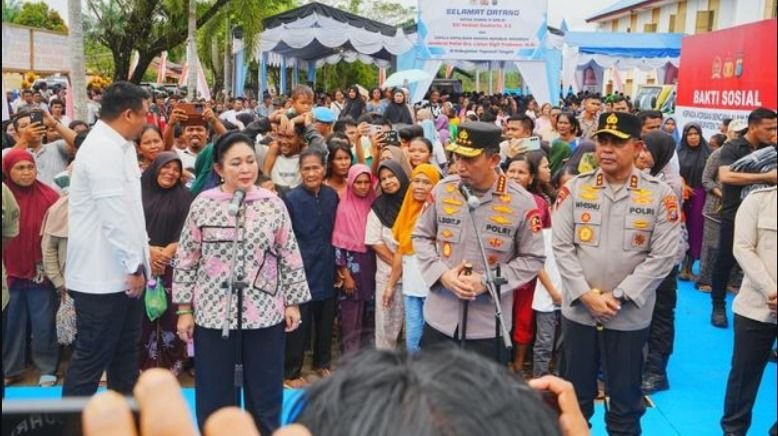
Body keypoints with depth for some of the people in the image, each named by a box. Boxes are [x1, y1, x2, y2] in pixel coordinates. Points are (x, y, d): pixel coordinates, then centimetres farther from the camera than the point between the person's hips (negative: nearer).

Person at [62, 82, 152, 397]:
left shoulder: (120, 146, 11)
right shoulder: (102, 150, -20)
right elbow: (115, 216, -24)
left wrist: (139, 259, 13)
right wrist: (134, 266, -17)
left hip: (121, 272, 10)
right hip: (104, 276, -10)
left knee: (125, 353, 18)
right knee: (91, 358, 2)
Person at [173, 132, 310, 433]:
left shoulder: (273, 204, -1)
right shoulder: (202, 205, -4)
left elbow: (290, 258, 4)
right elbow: (185, 261, 1)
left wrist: (293, 302, 3)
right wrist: (184, 309, 0)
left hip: (265, 313, 1)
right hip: (213, 313, 0)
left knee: (265, 393, 12)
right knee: (213, 395, 11)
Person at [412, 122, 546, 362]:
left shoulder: (522, 202, -11)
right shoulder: (442, 190, -3)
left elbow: (533, 259, -3)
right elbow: (421, 236, 8)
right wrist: (441, 274, -9)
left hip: (488, 325, -2)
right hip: (440, 317, 3)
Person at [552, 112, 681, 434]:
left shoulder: (660, 195, -5)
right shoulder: (575, 188, 0)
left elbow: (662, 257, -8)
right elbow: (561, 246, -2)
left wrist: (618, 296, -14)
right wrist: (585, 294, -13)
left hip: (630, 317, -1)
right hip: (578, 311, 1)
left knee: (625, 400, 13)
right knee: (573, 396, 15)